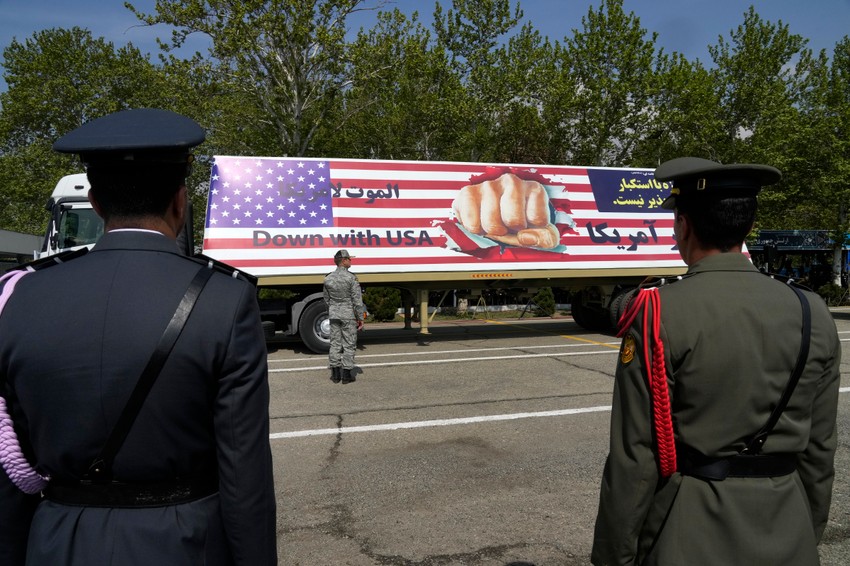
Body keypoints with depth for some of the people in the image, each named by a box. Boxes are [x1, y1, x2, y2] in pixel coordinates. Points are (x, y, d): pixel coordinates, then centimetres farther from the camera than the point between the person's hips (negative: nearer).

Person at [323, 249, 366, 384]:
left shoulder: (328, 278, 4)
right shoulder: (351, 278, -13)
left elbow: (327, 300, 12)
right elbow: (357, 300, -13)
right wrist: (360, 318, -6)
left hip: (334, 315, 5)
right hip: (349, 315, -5)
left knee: (335, 344, 9)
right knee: (349, 345, 3)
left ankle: (335, 374, 13)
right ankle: (346, 375, 5)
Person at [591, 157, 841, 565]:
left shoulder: (658, 316, -17)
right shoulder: (813, 316, -3)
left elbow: (635, 456, -16)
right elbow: (820, 447, 5)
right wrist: (807, 533, 18)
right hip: (787, 531, 5)